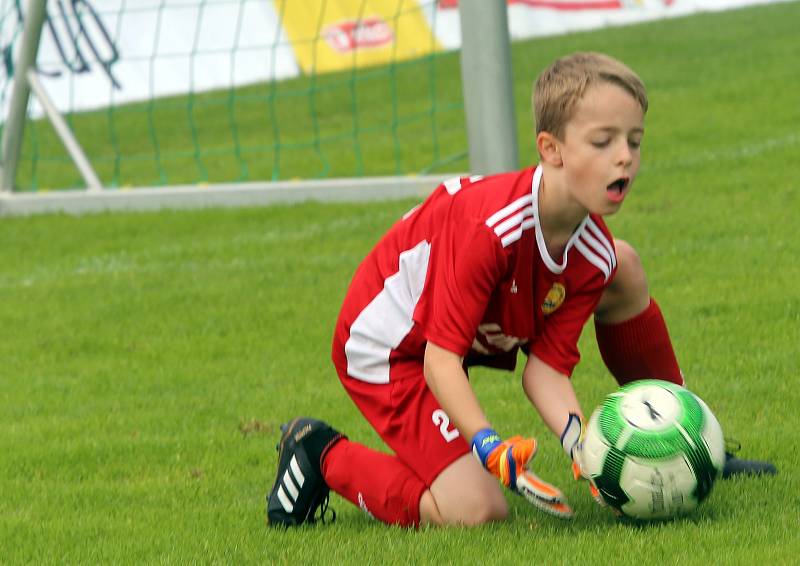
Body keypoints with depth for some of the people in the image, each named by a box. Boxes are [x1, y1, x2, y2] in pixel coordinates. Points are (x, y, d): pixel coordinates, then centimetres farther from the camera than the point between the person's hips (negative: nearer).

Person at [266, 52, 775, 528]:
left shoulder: (593, 253, -14)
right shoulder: (490, 227, -37)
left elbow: (546, 367, -13)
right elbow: (440, 360, -34)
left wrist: (579, 439, -33)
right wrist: (491, 448, -46)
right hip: (389, 346, -8)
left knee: (623, 268, 4)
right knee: (477, 510, -22)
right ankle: (323, 456, 0)